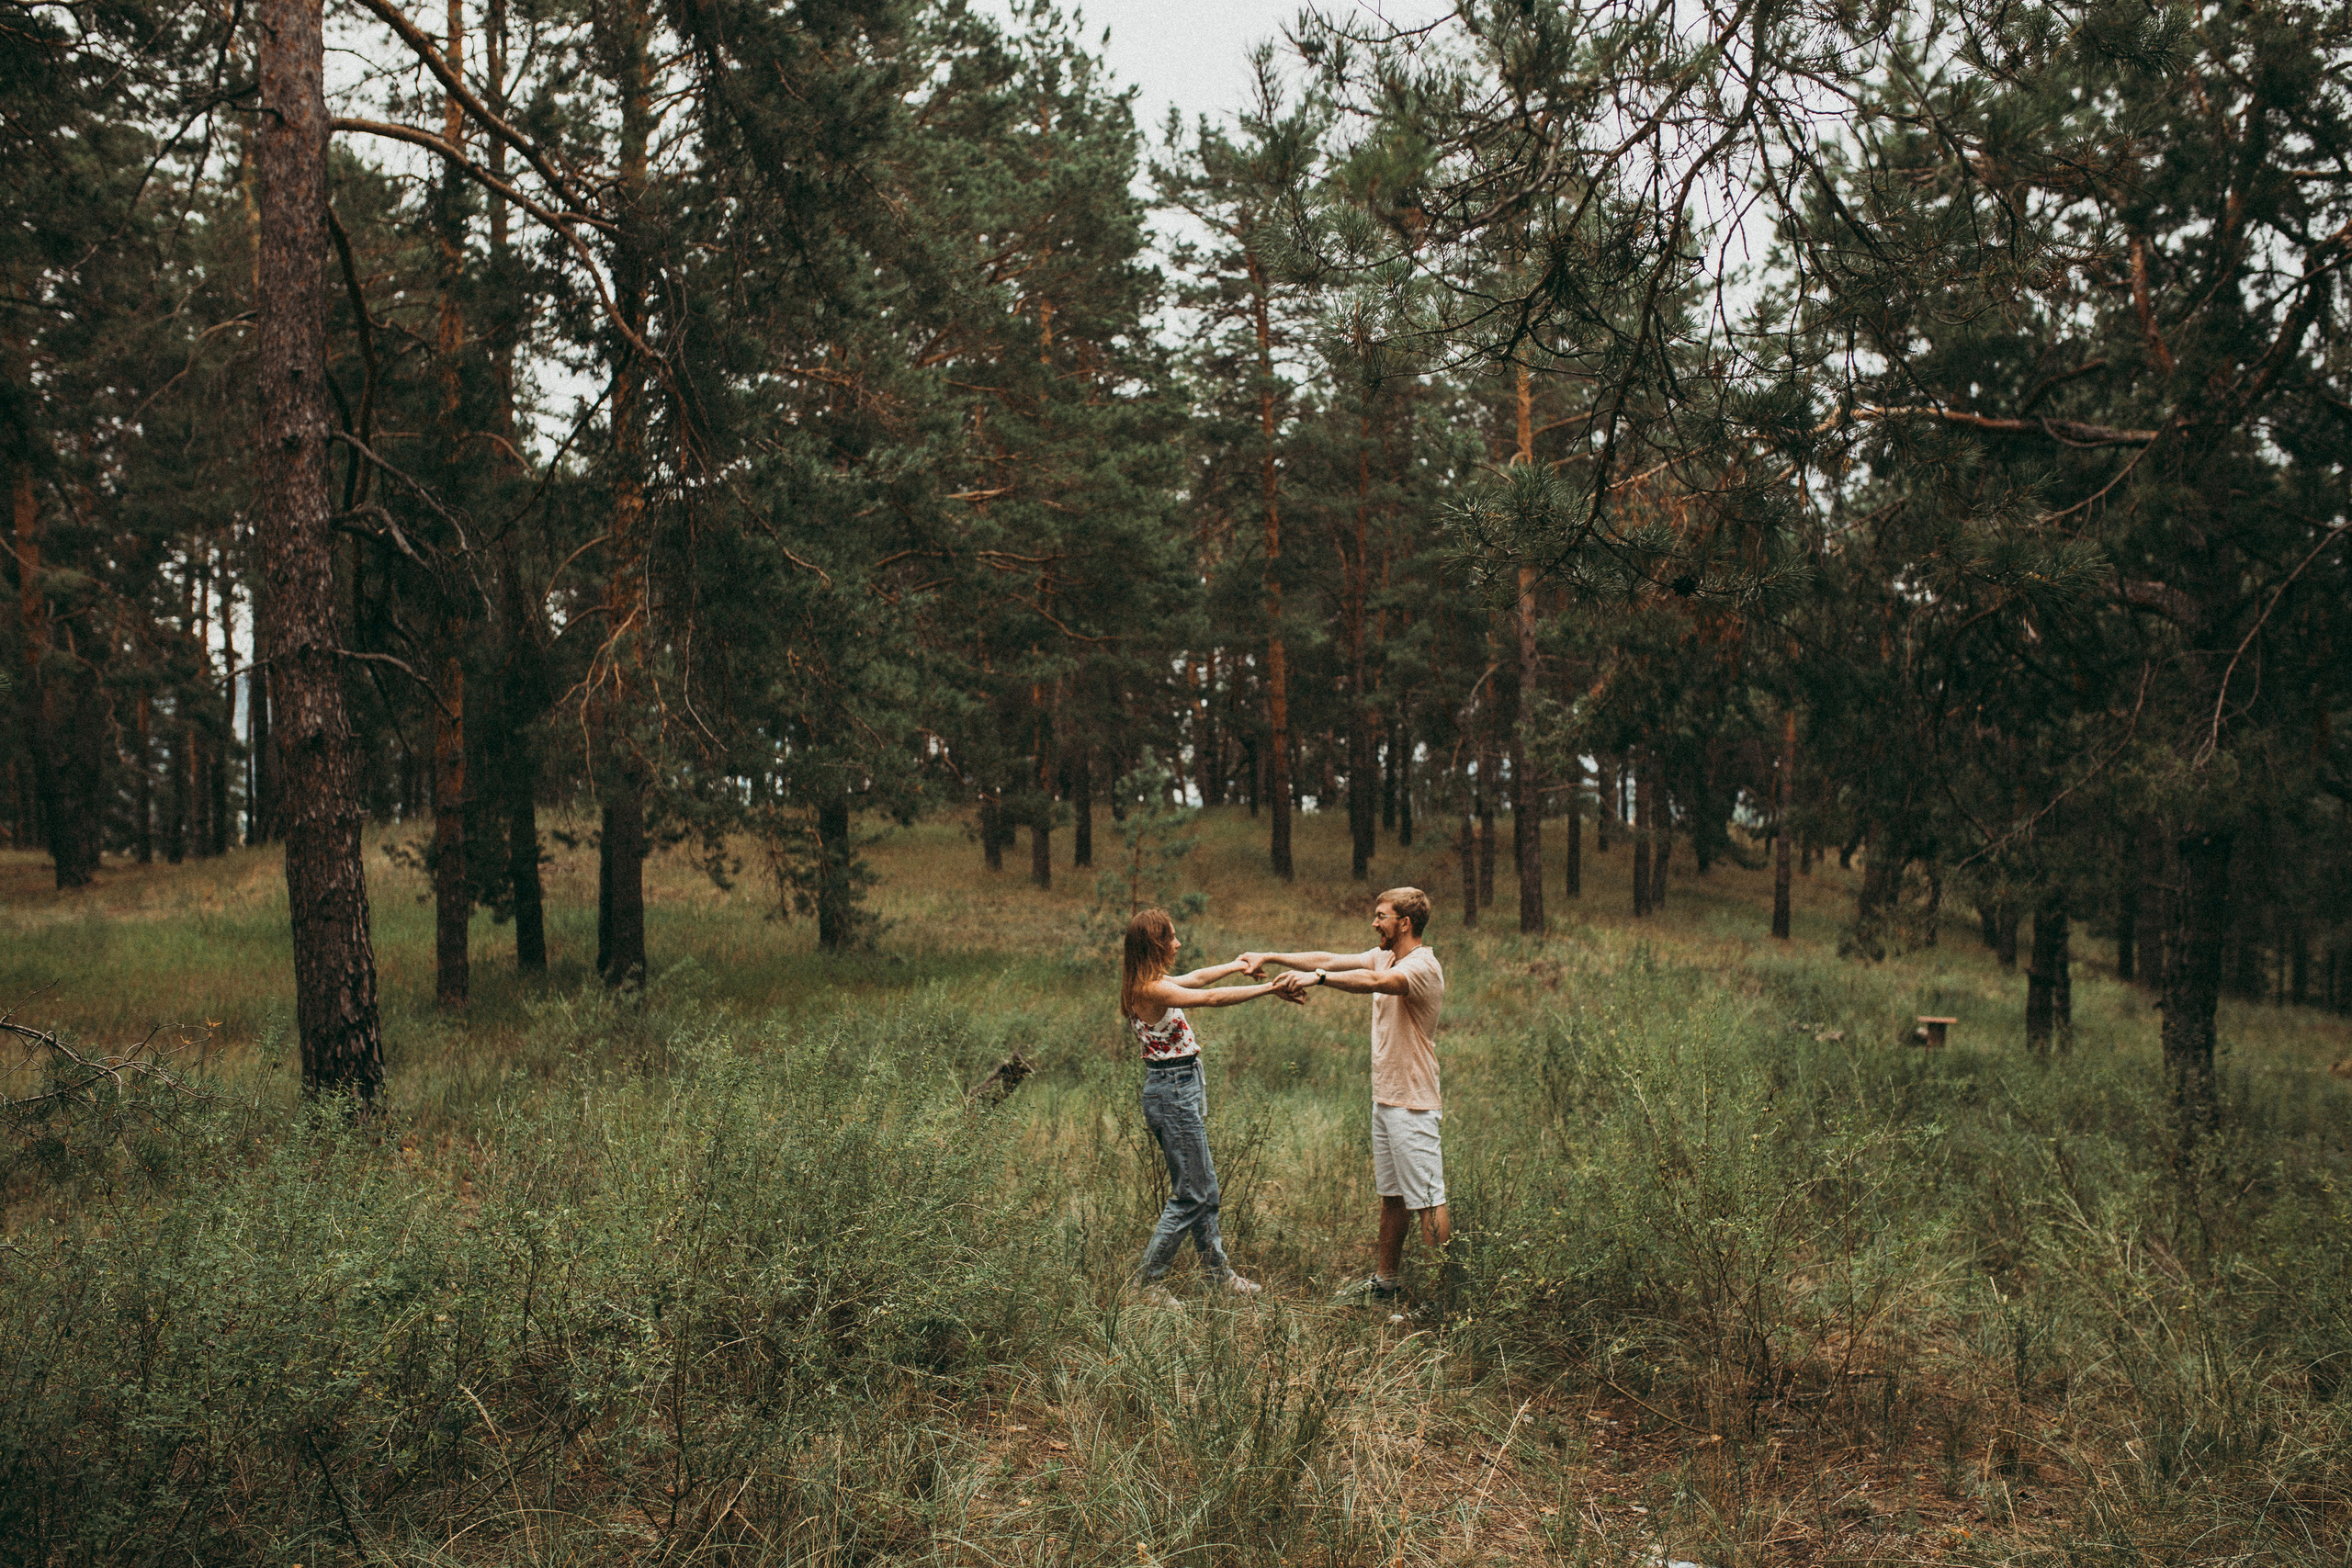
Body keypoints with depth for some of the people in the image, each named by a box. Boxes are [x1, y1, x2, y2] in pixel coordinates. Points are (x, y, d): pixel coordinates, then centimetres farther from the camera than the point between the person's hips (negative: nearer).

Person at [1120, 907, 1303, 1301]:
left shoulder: (1149, 982, 8)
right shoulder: (1151, 989, -20)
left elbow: (1197, 978, 24)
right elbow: (1212, 998, -22)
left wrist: (1240, 964, 36)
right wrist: (1271, 988, -18)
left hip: (1179, 1089, 10)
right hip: (1173, 1092, -10)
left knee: (1205, 1189, 17)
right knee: (1190, 1195, -2)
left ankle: (1219, 1272, 26)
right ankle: (1147, 1280, 5)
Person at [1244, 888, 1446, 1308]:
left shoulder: (1423, 967, -17)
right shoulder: (1383, 956, 11)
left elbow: (1373, 982, -36)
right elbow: (1329, 959, 11)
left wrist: (1318, 978, -39)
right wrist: (1270, 957, 6)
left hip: (1414, 1105, -9)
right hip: (1384, 1099, 9)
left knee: (1428, 1202, -5)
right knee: (1391, 1196, 17)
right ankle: (1386, 1279, 27)